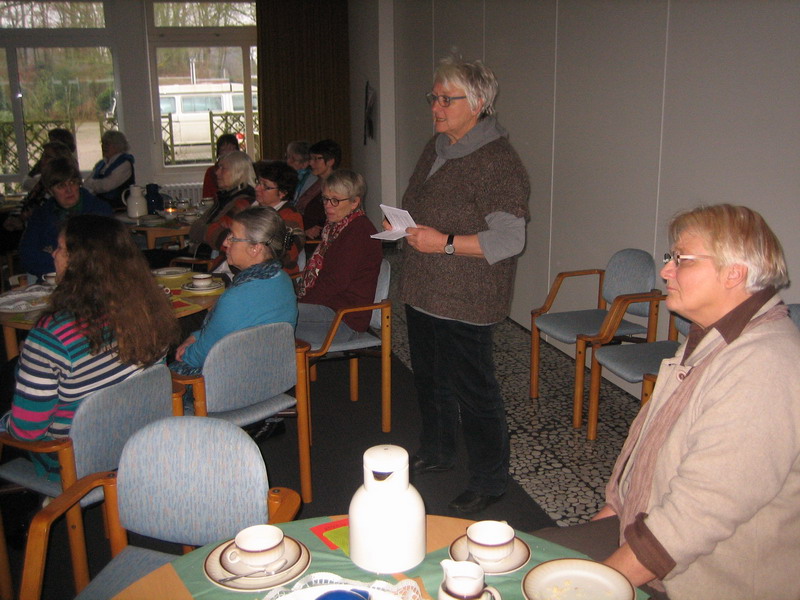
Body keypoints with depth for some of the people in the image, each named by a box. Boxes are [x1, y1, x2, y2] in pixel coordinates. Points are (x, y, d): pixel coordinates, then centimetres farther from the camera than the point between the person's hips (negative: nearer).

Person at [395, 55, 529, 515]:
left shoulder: (498, 162, -18)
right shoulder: (437, 149, 12)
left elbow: (509, 240, -23)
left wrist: (445, 242, -25)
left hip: (466, 302, -9)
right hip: (423, 291, 9)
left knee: (473, 390, 1)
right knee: (431, 378, 22)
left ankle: (490, 481, 18)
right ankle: (436, 453, 42)